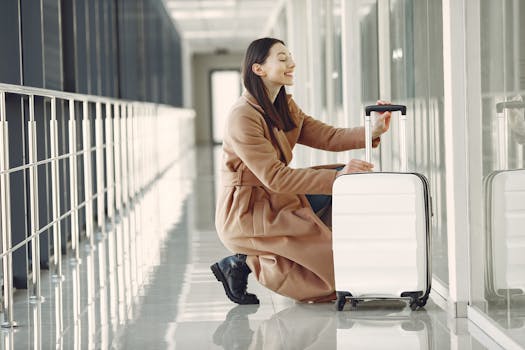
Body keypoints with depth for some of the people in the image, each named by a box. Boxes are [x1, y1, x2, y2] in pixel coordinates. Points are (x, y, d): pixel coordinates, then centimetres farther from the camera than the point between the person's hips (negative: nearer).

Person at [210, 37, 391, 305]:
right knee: (334, 263, -16)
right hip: (244, 213, -9)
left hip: (276, 200, 9)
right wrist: (336, 178, -31)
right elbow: (275, 177, -25)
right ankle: (248, 262, -4)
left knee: (347, 177, -2)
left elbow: (326, 136, 1)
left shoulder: (285, 107, 10)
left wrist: (372, 132, -16)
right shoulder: (243, 117, -21)